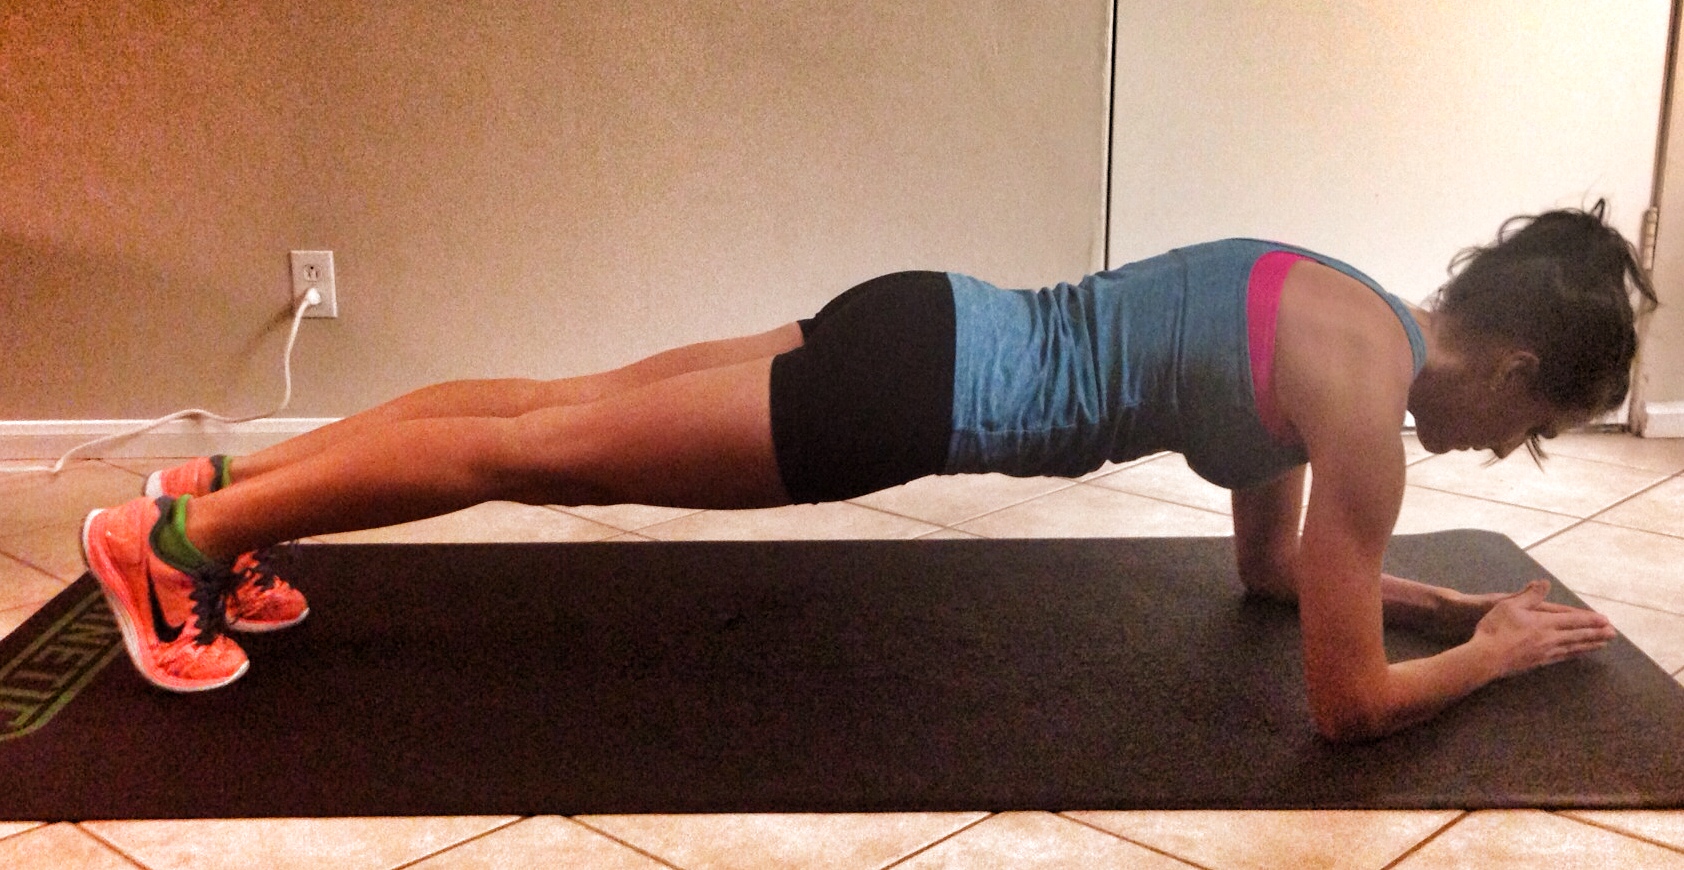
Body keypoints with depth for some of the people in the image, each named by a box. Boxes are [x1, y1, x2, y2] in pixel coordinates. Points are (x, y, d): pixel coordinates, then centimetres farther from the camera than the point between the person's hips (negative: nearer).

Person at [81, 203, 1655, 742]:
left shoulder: (1338, 310, 14)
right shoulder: (1372, 396, -13)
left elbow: (1269, 563, 27)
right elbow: (1347, 700, -10)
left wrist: (1423, 590, 25)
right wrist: (1493, 648, 7)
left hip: (931, 334, 8)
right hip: (923, 390, -8)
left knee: (573, 406, 13)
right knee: (542, 453, -2)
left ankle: (237, 482, 25)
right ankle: (186, 530, 9)